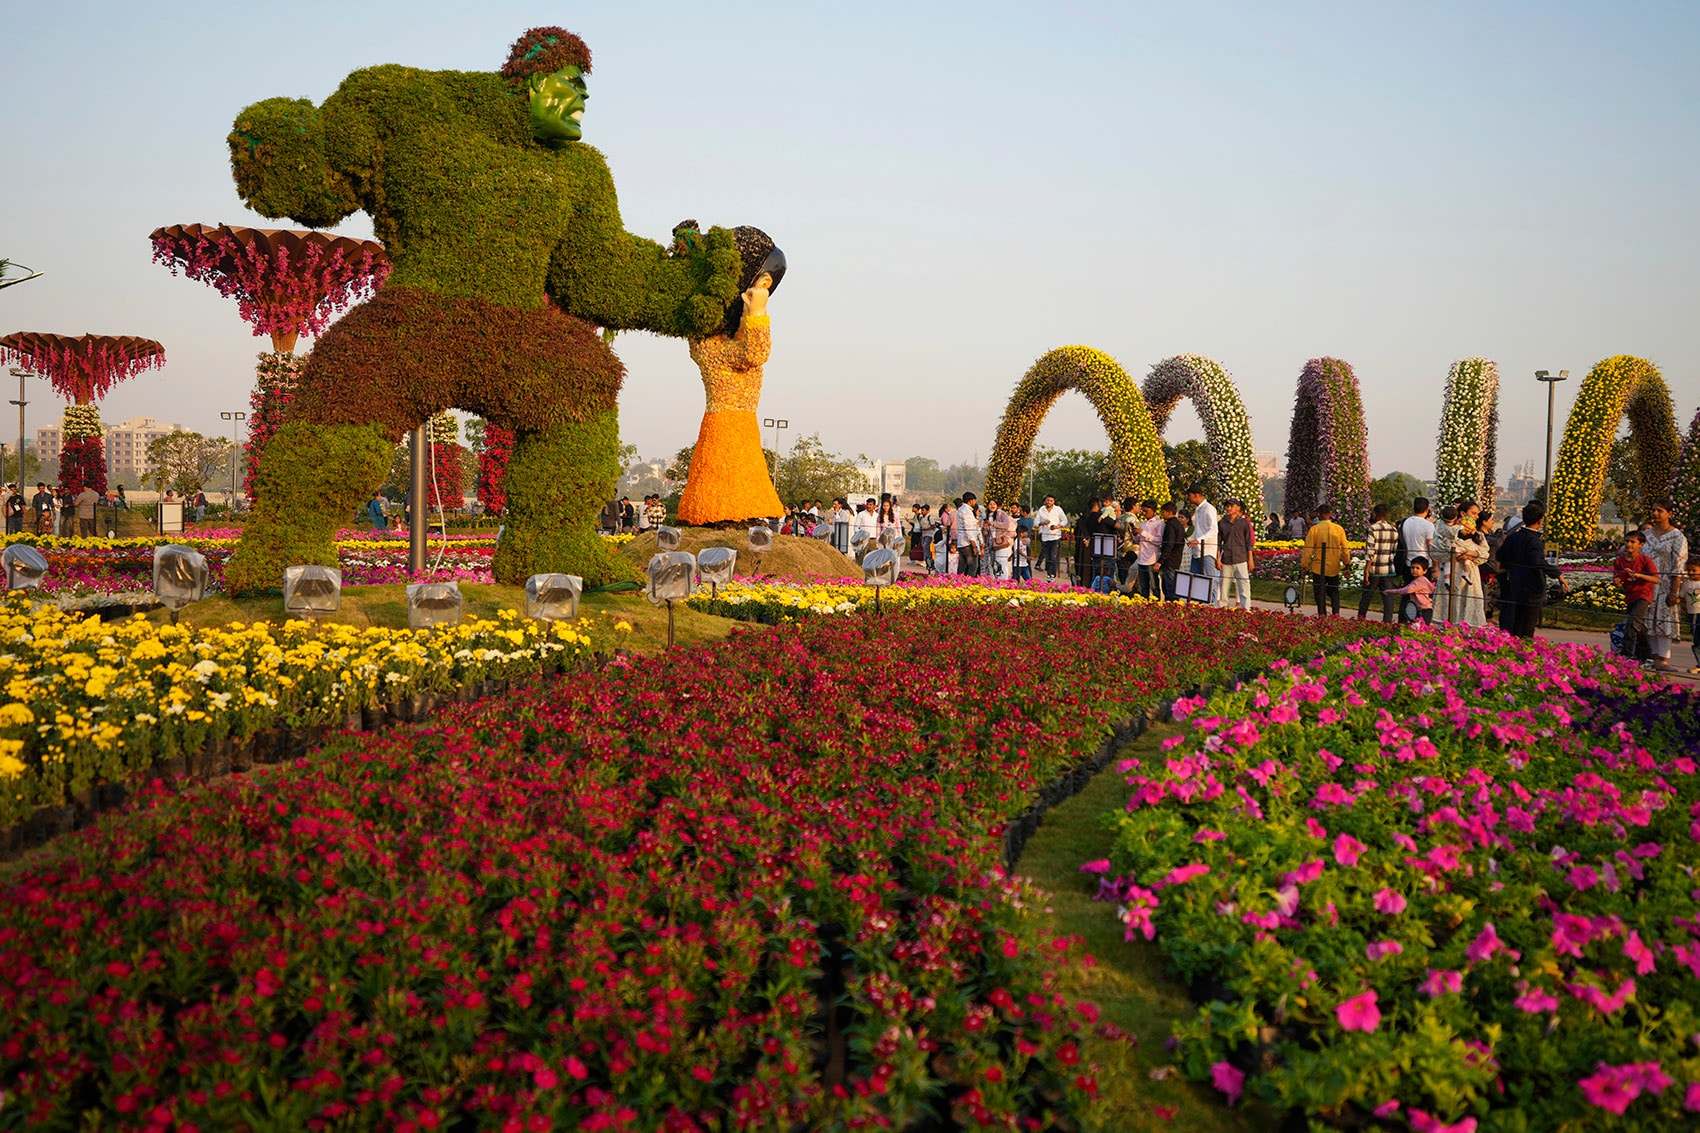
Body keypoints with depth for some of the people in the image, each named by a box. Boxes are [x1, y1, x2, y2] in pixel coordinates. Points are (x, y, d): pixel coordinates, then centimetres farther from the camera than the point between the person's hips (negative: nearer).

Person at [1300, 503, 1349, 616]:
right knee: (1334, 592, 17)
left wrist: (1304, 566, 1)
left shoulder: (1314, 529, -11)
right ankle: (1336, 613, 5)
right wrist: (1346, 565, 12)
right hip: (1334, 568, 2)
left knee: (1320, 594, 6)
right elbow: (1345, 550, 1)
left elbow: (1308, 550, -9)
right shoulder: (1339, 529, -3)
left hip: (1318, 568, -2)